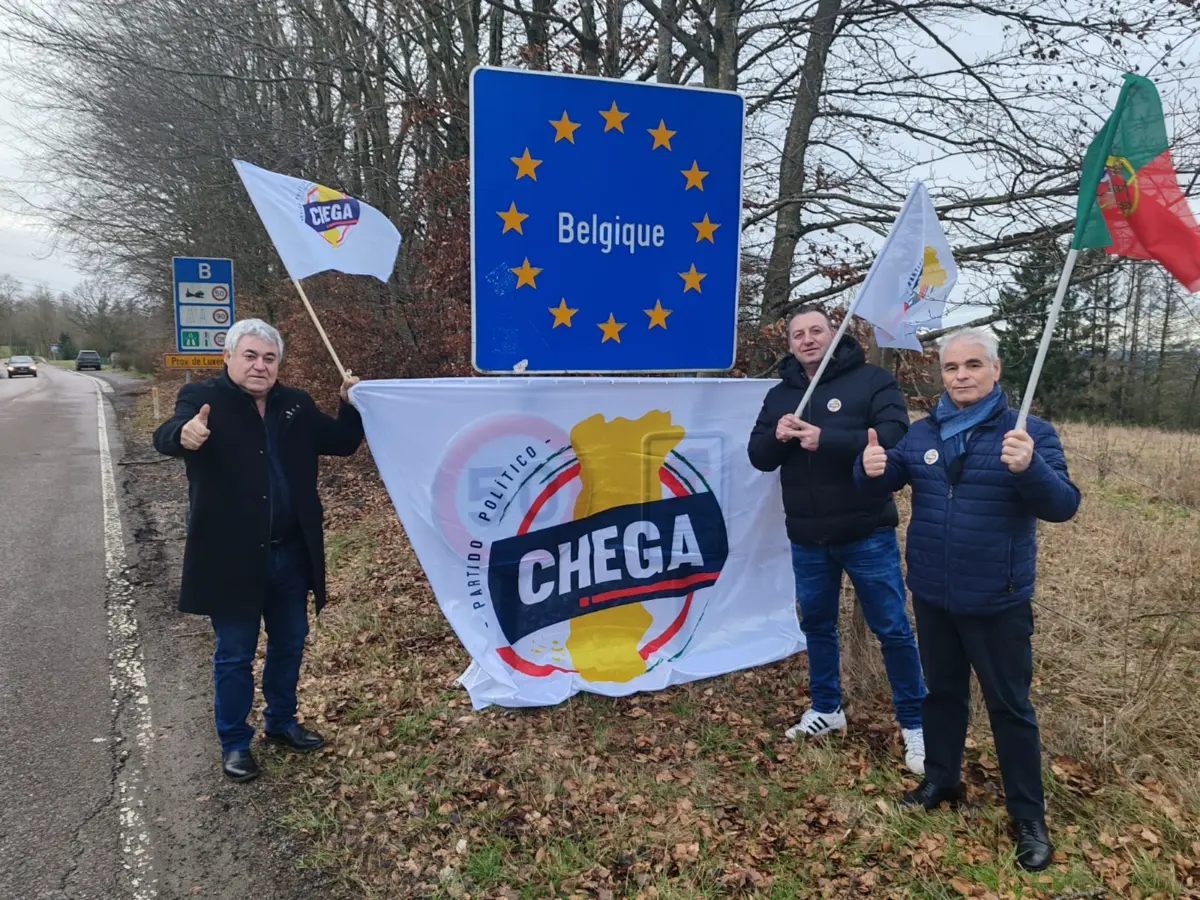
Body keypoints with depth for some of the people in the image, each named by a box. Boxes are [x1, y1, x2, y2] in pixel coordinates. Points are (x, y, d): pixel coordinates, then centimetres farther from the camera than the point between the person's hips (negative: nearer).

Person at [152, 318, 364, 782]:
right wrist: (184, 435, -53)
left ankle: (282, 721, 41)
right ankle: (234, 743, 28)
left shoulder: (295, 404, 5)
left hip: (290, 553, 5)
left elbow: (342, 443, 10)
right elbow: (164, 435, -28)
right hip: (232, 558, -5)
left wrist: (352, 405, -9)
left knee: (289, 644, 19)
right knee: (234, 655, 9)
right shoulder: (203, 397, -10)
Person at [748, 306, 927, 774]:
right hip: (807, 538, 5)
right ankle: (826, 709, 35)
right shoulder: (779, 394, 9)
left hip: (867, 534, -4)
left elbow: (893, 438, -19)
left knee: (892, 629, 4)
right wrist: (776, 437, -18)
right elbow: (758, 457, 5)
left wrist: (826, 439, -28)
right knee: (817, 624, 17)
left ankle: (914, 724, 20)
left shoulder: (872, 380, -6)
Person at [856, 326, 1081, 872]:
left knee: (1010, 706, 9)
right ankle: (941, 780, 39)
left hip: (997, 603, -4)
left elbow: (1062, 506, -18)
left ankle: (1029, 817, 24)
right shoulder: (921, 433, 3)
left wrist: (1028, 469, -39)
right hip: (932, 596, 4)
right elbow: (886, 481, 5)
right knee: (942, 691, 20)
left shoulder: (1032, 433, -10)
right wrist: (870, 468, -19)